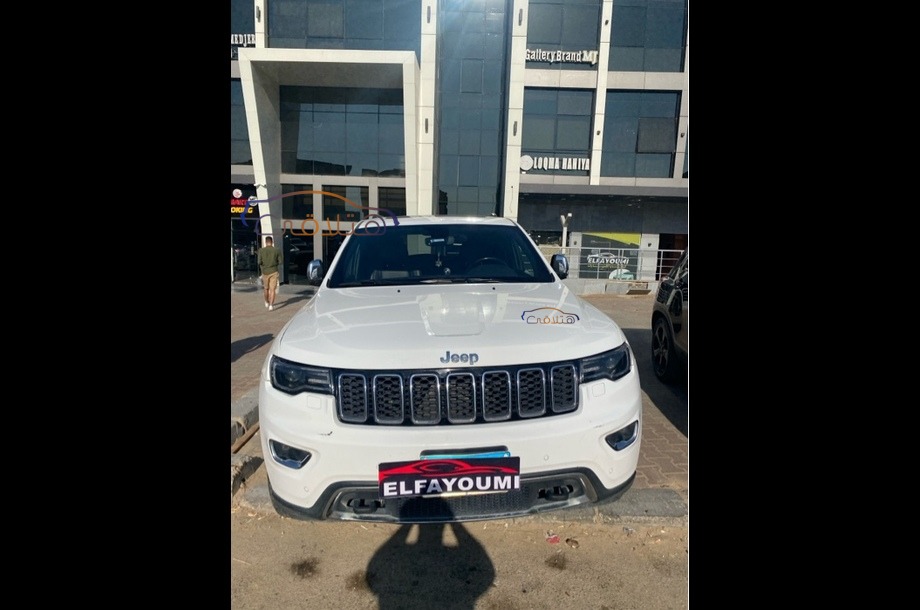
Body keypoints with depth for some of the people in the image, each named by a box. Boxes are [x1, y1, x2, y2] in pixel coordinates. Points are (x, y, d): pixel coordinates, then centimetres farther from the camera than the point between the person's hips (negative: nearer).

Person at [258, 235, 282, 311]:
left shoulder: (261, 250, -6)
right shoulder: (277, 250, -5)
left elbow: (259, 262, -10)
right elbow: (280, 262, -3)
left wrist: (264, 264, 12)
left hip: (265, 272, 1)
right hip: (274, 272, -1)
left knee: (266, 288, 20)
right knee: (272, 289, -1)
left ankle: (267, 302, 39)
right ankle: (271, 306, -12)